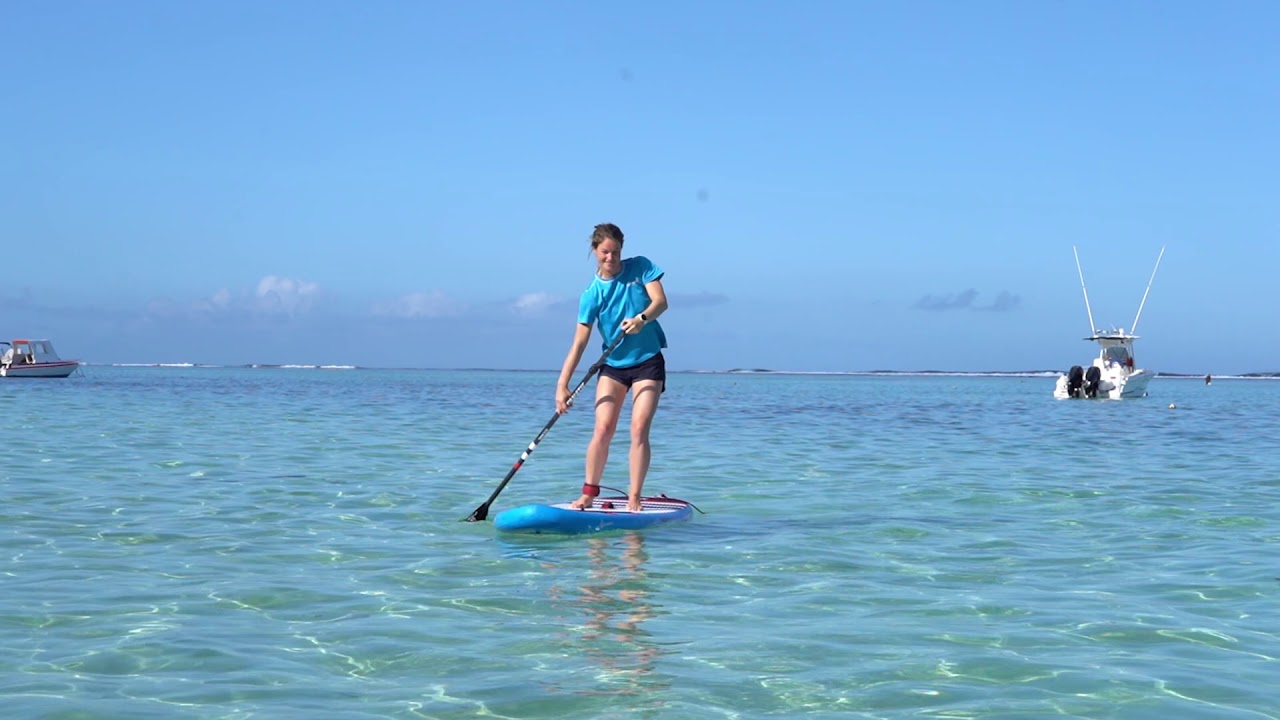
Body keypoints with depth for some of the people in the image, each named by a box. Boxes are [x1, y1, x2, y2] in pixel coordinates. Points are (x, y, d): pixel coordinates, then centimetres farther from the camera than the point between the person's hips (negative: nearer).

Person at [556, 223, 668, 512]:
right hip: (613, 366, 1)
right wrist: (562, 385, -17)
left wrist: (642, 318, -35)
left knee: (639, 429, -11)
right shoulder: (592, 294, -6)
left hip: (648, 362, -1)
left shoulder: (640, 267, -3)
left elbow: (660, 301, -12)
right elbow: (580, 341, -10)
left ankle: (634, 499, -8)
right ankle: (589, 493, 2)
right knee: (603, 429, -10)